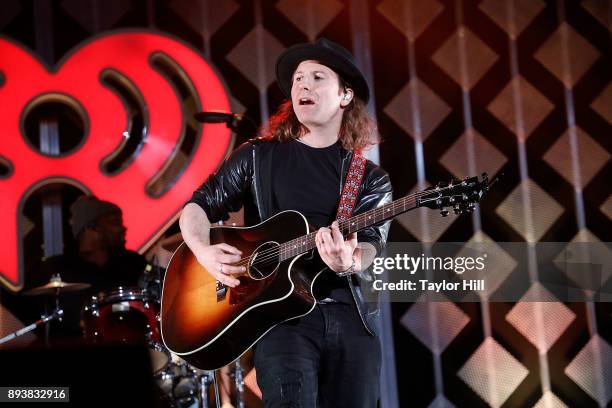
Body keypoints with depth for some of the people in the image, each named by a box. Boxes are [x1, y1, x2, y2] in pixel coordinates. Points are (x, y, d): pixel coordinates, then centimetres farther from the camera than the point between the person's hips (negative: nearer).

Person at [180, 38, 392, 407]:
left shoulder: (371, 179, 10)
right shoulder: (258, 157, 10)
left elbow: (370, 243, -4)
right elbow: (198, 206, 13)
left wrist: (350, 262, -27)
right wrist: (205, 252, -8)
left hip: (352, 316, 2)